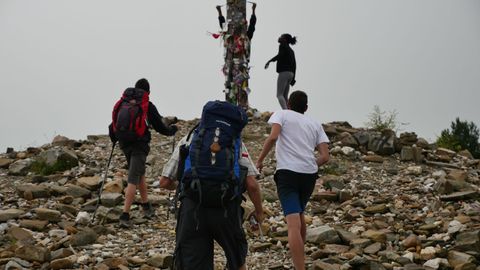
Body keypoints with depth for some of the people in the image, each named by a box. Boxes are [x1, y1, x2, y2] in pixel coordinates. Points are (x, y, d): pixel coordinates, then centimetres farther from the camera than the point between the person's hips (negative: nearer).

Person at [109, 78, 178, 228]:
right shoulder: (148, 106, -6)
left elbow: (113, 125, 9)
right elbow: (160, 127, 0)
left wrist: (114, 139, 27)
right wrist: (172, 130, 20)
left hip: (125, 144, 6)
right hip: (140, 146, -6)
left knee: (140, 174, 23)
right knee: (133, 180, -8)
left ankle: (147, 207, 33)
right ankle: (125, 216, -16)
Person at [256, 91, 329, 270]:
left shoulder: (281, 114, 10)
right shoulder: (315, 124, 20)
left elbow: (273, 137, -10)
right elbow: (325, 156, 9)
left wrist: (260, 160, 0)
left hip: (287, 172, -5)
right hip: (310, 174, 5)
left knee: (293, 224, -13)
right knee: (300, 213, 28)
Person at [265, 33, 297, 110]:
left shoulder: (283, 46, -1)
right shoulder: (291, 50, 22)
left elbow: (280, 55, -21)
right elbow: (294, 64, 21)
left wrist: (269, 61, -22)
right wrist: (293, 78, 22)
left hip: (284, 72, -8)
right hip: (291, 73, 8)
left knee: (279, 95, -11)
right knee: (285, 96, 9)